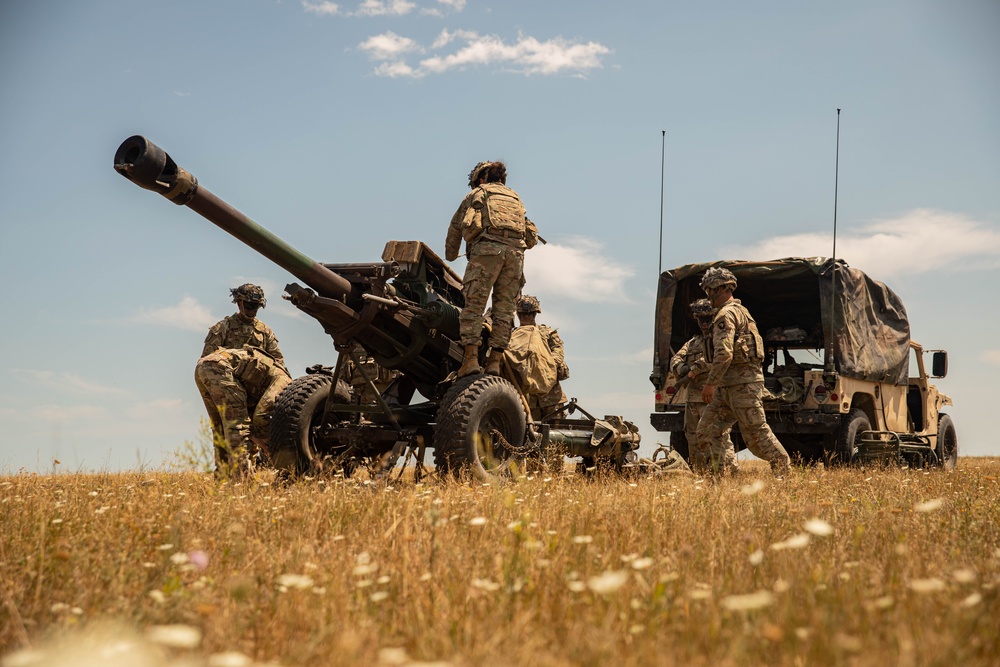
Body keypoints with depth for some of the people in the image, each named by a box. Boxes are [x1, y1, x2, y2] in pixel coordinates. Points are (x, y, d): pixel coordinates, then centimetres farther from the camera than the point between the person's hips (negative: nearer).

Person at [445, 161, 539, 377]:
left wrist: (450, 258, 36)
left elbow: (455, 228, 24)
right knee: (504, 307, 5)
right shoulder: (515, 198, 33)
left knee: (474, 303, -5)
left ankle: (471, 358, -16)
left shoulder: (477, 193, 21)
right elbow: (531, 237, 28)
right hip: (516, 249, 4)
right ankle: (495, 361, -2)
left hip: (488, 246, -4)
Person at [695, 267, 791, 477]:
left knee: (756, 432, -4)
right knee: (706, 432, 5)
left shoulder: (727, 314, -12)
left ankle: (784, 470, 7)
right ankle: (722, 474, 3)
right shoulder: (740, 311, 22)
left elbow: (724, 354, -23)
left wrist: (710, 383, -19)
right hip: (728, 387, 10)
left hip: (742, 385, -10)